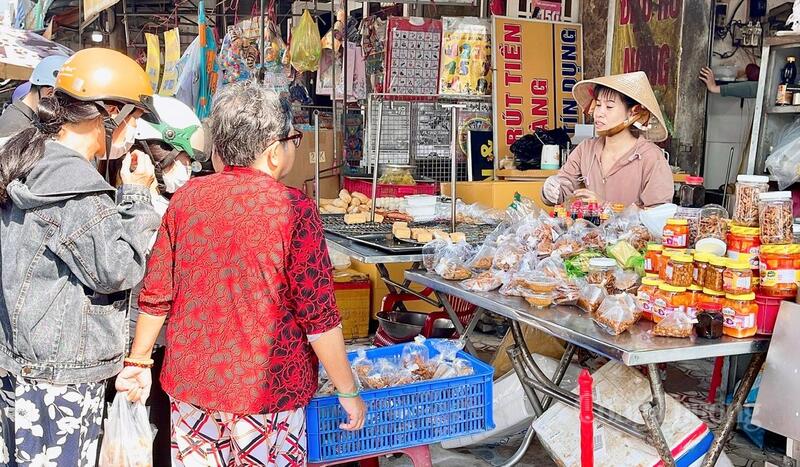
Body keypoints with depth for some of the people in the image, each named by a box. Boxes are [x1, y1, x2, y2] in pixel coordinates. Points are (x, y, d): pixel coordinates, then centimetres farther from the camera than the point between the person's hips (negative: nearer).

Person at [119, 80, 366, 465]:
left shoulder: (186, 197, -3)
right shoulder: (294, 210, -17)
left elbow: (155, 295, 3)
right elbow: (319, 317, -15)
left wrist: (139, 361, 16)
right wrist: (349, 392, -4)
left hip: (190, 383, 4)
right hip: (267, 391, -4)